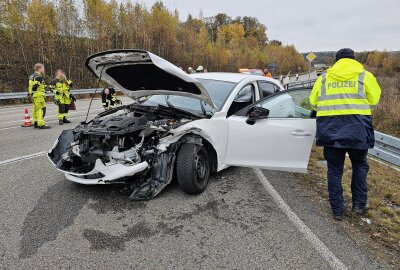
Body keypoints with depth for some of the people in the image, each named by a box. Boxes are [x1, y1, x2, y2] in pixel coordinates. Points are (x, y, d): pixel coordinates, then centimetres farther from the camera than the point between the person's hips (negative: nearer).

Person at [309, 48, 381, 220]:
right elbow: (374, 101, 2)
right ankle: (359, 204, 23)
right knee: (360, 166, 21)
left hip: (330, 130, 1)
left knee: (334, 170, 10)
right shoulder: (364, 76, 4)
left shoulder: (324, 78, 9)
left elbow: (313, 103, 9)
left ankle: (337, 210, 16)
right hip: (357, 129, -1)